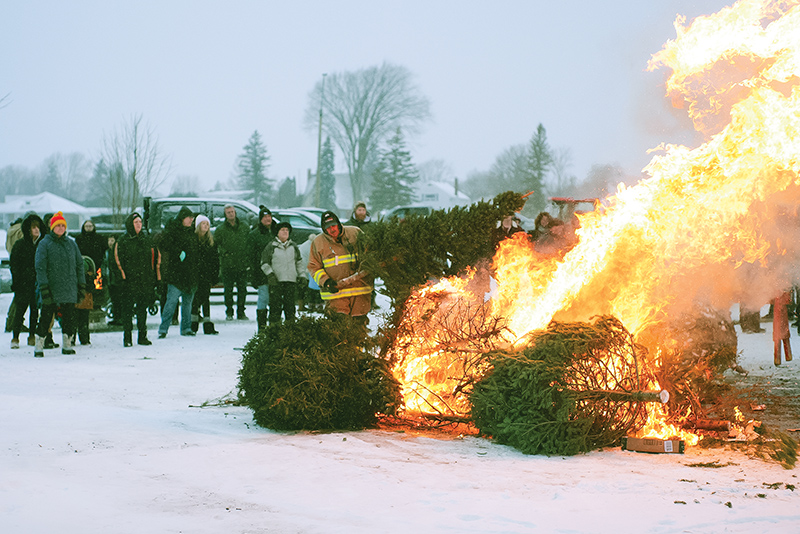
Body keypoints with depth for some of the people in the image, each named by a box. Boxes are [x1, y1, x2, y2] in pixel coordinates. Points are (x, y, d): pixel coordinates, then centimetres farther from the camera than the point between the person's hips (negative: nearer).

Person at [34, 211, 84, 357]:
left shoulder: (71, 243, 12)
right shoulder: (45, 244, -1)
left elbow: (79, 264, 16)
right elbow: (40, 267, -6)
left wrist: (81, 285, 11)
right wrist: (44, 287, -14)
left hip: (69, 289, 4)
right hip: (52, 288, -4)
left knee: (69, 317, 4)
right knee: (46, 316, -2)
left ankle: (67, 344, 15)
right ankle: (39, 346, 7)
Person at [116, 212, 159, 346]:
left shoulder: (147, 239, 11)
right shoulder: (123, 241, -1)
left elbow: (156, 257, 15)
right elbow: (118, 260, -2)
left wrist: (156, 277, 10)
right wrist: (123, 276, -9)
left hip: (146, 280, 4)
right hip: (130, 282, -4)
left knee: (143, 309, 9)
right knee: (128, 309, -4)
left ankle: (142, 336, 16)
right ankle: (127, 338, 3)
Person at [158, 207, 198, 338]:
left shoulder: (191, 232, 16)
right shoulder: (172, 230, -4)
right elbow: (164, 244, -17)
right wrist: (179, 252, -22)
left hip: (191, 273, 6)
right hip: (176, 273, -6)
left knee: (188, 302, 10)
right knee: (172, 300, -10)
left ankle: (186, 328, 18)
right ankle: (163, 329, -6)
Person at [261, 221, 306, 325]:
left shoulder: (293, 246, 15)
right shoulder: (271, 246, 3)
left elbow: (299, 262, 24)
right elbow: (264, 263, 5)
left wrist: (302, 275, 15)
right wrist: (270, 274, -9)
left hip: (291, 281, 3)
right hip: (276, 281, -3)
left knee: (290, 305, 4)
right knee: (275, 305, -6)